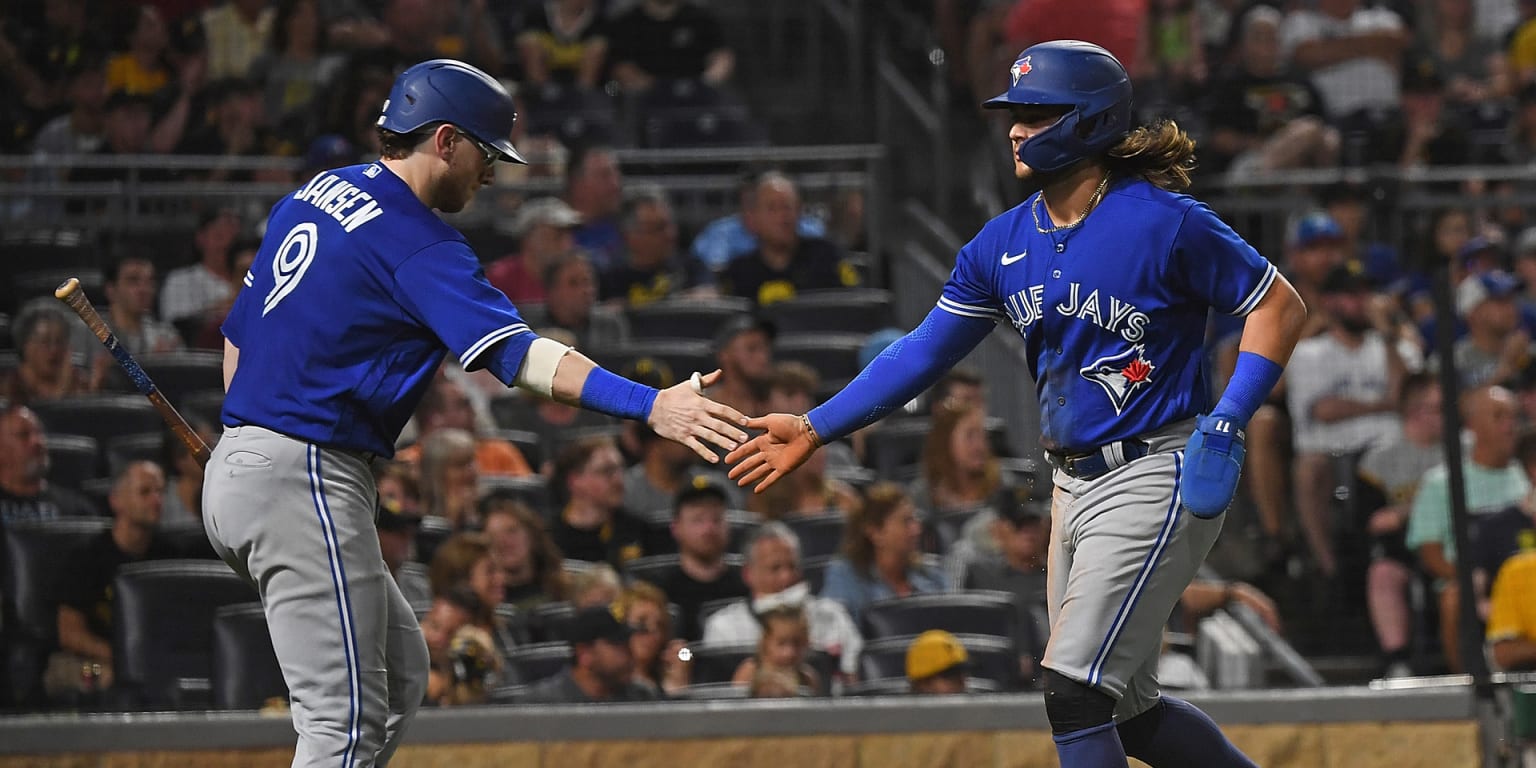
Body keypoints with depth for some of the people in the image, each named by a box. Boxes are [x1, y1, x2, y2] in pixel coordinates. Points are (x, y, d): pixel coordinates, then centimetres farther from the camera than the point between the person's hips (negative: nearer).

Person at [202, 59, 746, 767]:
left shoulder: (310, 197, 14)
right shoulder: (416, 243, -14)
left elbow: (237, 335, 21)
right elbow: (518, 355, -25)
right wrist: (650, 406, -32)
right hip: (303, 482, -10)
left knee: (399, 673, 17)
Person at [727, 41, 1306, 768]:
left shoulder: (1164, 223, -15)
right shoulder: (1005, 242, 5)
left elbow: (1280, 306, -10)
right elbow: (925, 350, 9)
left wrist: (1224, 429, -18)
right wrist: (816, 427, 4)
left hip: (1156, 481, -8)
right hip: (1075, 484, 8)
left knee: (1075, 692, -14)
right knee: (1124, 709, 12)